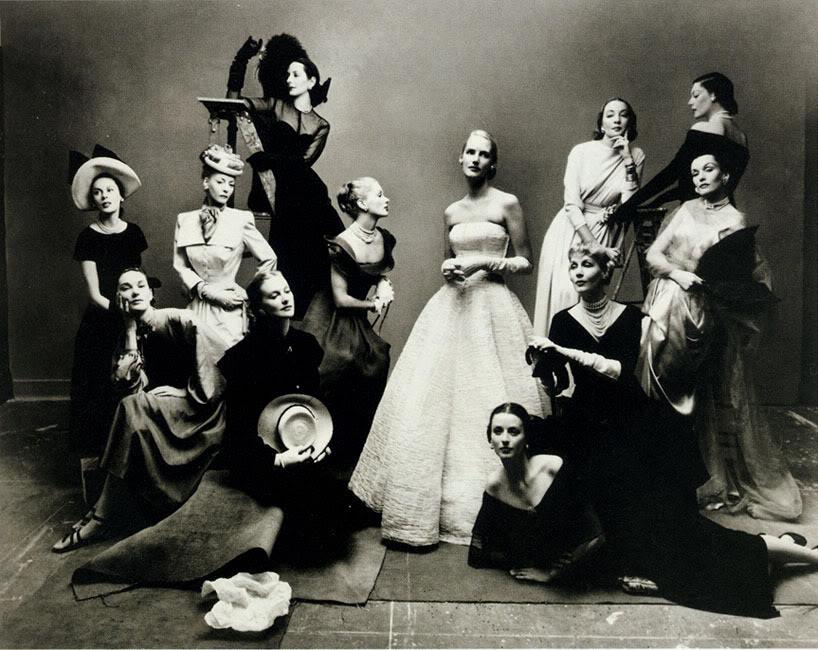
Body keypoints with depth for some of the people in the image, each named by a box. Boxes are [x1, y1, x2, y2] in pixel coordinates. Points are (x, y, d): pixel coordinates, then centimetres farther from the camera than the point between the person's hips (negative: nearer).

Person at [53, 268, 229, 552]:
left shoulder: (175, 319, -10)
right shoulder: (130, 336, 7)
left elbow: (225, 359, -16)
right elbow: (131, 386, -10)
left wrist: (188, 392, -14)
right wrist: (130, 329, -8)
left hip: (199, 409, -6)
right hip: (165, 412, 6)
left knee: (132, 408, -23)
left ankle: (102, 519, -14)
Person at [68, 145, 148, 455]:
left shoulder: (133, 232, 5)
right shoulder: (88, 237, -5)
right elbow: (94, 294, -8)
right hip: (101, 324, -3)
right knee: (102, 389, 1)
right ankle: (98, 449, 16)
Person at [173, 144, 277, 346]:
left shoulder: (241, 220, -6)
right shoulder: (185, 221, 2)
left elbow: (269, 260, 0)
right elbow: (180, 265, 5)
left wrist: (247, 293, 1)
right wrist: (206, 289, -8)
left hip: (229, 311, -2)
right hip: (197, 308, 2)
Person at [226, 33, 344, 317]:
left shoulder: (320, 126, 13)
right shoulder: (274, 107, 14)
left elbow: (304, 160, -3)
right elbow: (233, 99, 3)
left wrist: (266, 158, -16)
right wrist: (241, 62, -7)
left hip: (303, 195, 1)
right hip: (282, 200, -1)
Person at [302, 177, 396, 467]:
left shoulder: (385, 239, -1)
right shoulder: (342, 245, -21)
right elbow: (340, 299, -17)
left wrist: (383, 285, -5)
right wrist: (374, 304, -6)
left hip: (359, 322, 6)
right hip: (332, 322, -6)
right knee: (331, 394, -2)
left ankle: (355, 456, 19)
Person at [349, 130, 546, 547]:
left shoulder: (507, 203, 0)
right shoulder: (452, 212, 15)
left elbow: (525, 262, 1)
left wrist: (485, 262, -12)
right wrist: (449, 269, 2)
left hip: (491, 307, -5)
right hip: (451, 306, 5)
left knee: (485, 404, -3)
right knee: (433, 396, 2)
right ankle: (429, 499, 13)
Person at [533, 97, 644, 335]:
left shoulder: (635, 156, 1)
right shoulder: (581, 152, -5)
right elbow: (572, 205, -11)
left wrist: (628, 160, -14)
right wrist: (594, 246, -18)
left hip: (602, 234, 1)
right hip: (570, 229, -1)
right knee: (562, 292, -8)